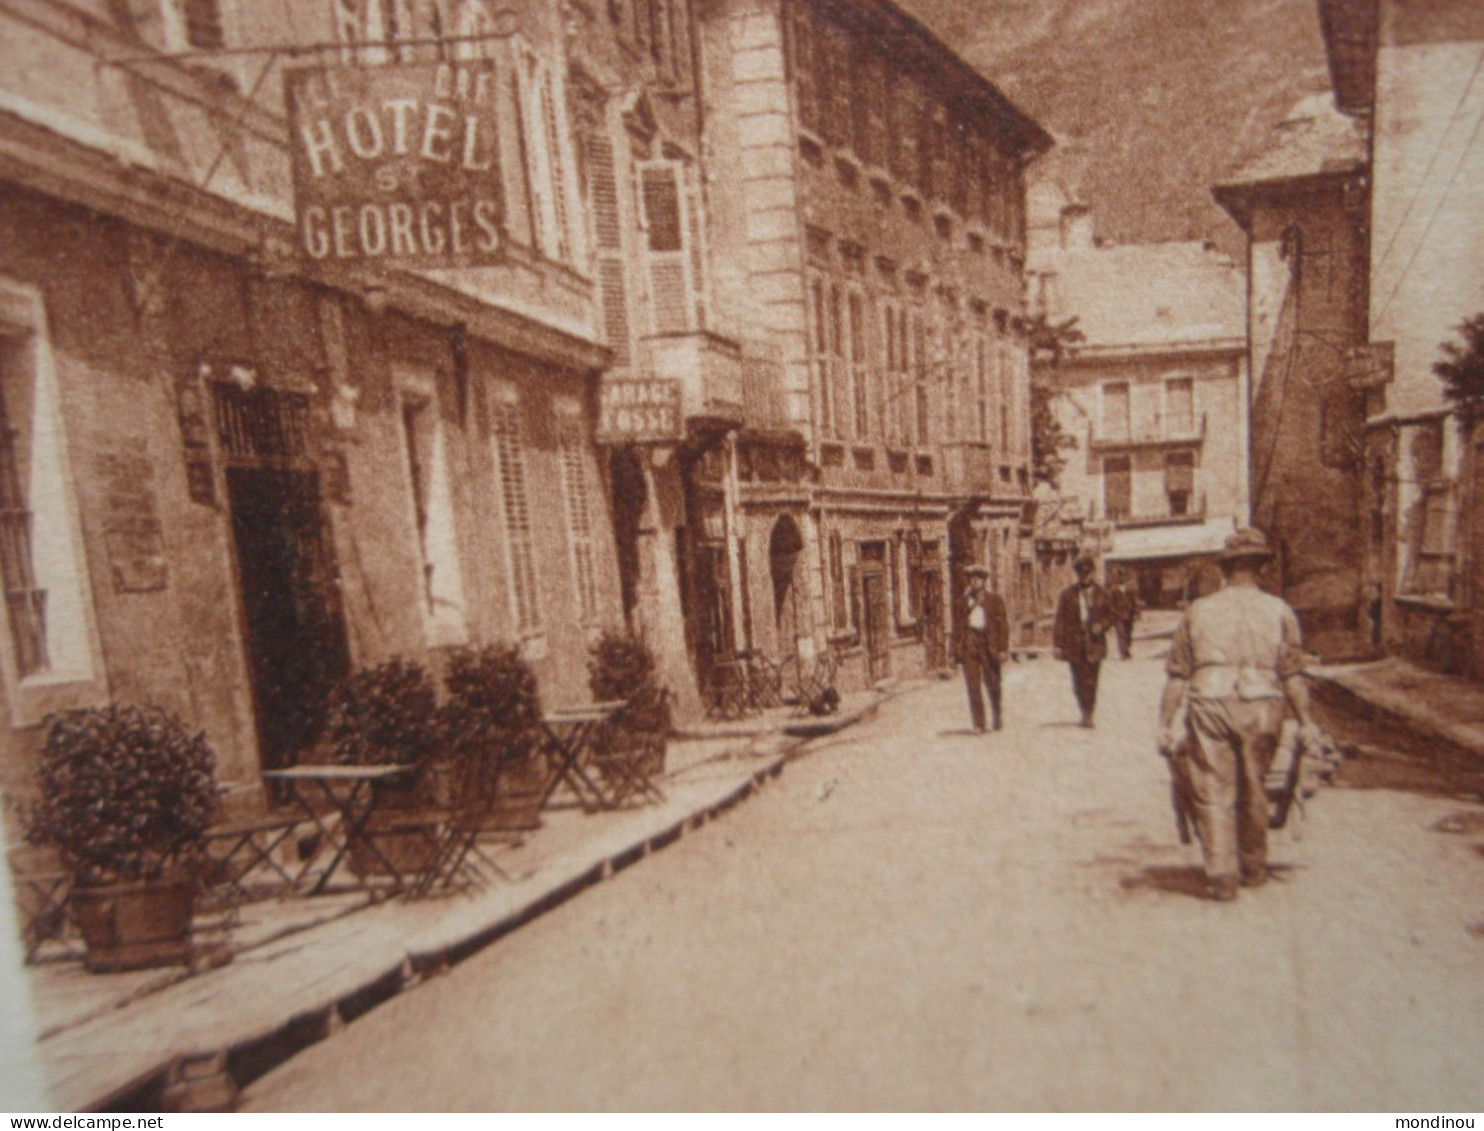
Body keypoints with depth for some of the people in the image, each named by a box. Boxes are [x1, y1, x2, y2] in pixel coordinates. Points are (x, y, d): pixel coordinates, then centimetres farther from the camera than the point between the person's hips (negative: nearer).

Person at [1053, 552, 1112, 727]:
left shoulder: (1101, 593, 7)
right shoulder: (1067, 594, 3)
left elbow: (1110, 616, 14)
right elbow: (1060, 620, 2)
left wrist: (1101, 625, -8)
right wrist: (1058, 644, -3)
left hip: (1094, 642, 1)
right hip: (1074, 644, -1)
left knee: (1091, 680, 1)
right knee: (1079, 680, 1)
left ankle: (1088, 714, 13)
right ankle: (1085, 712, 18)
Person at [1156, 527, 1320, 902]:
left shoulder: (1198, 610, 9)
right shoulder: (1279, 611, 8)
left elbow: (1177, 675, 6)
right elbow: (1292, 674, 3)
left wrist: (1165, 724, 7)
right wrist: (1306, 721, 10)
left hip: (1208, 705, -1)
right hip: (1260, 705, 1)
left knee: (1213, 792, 5)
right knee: (1252, 790, 17)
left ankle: (1221, 875, 2)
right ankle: (1254, 867, 31)